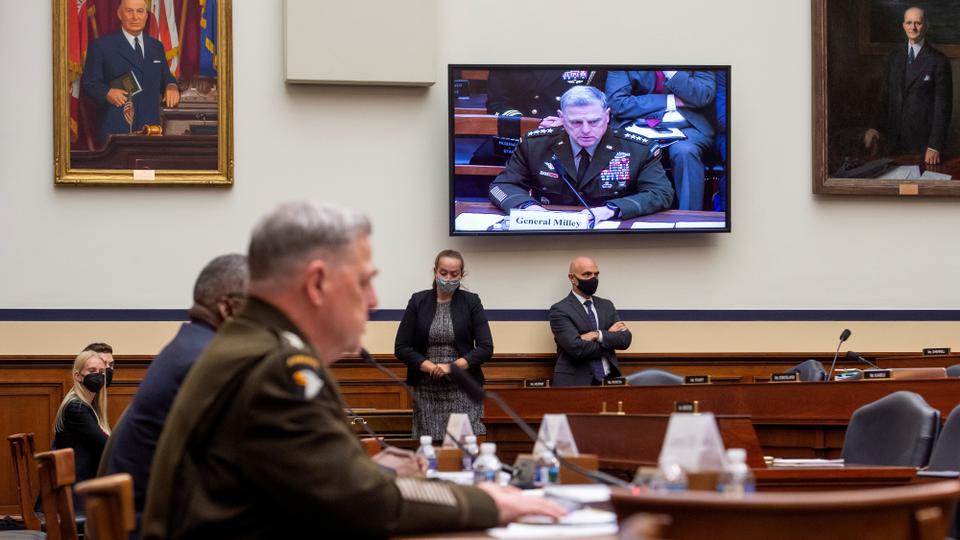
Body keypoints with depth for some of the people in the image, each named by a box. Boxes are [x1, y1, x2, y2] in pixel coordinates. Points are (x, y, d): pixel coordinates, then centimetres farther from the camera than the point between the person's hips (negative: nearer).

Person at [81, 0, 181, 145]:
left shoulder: (157, 47, 17)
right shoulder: (101, 46, 2)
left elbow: (165, 78, 24)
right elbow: (88, 83, 0)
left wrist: (171, 86, 1)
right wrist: (107, 92, -20)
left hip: (150, 128, 4)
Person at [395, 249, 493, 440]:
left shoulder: (471, 302, 5)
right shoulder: (418, 301, 6)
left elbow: (486, 348, 0)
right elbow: (401, 348, 3)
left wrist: (452, 367, -11)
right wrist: (432, 368, -10)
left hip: (463, 390, -1)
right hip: (427, 392, 1)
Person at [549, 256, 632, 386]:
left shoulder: (606, 305, 13)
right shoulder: (560, 310, -4)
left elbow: (626, 338, 2)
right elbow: (576, 348, -16)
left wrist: (599, 336, -14)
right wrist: (610, 337, -5)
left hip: (609, 380, 4)